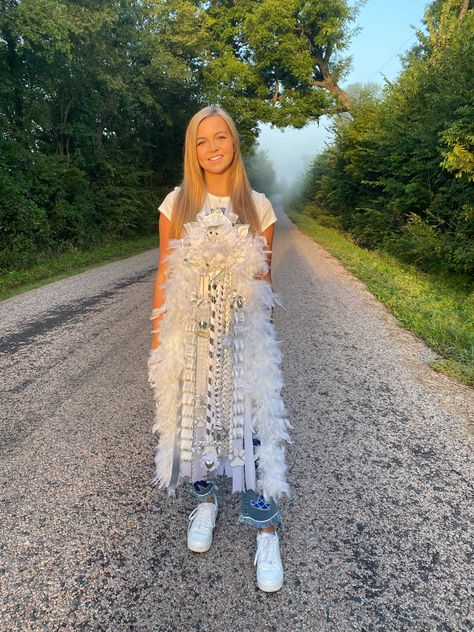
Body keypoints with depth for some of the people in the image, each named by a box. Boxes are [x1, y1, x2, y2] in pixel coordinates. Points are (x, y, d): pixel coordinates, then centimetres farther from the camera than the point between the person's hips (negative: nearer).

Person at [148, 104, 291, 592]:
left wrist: (266, 339, 7)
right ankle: (205, 499, 37)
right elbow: (164, 275, 2)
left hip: (242, 334, -1)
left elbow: (265, 280, 6)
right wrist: (157, 338, 0)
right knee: (195, 417, 11)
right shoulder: (177, 204, 1)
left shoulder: (257, 206, 1)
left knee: (251, 422, -3)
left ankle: (266, 531, 13)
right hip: (190, 334, 1)